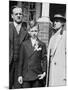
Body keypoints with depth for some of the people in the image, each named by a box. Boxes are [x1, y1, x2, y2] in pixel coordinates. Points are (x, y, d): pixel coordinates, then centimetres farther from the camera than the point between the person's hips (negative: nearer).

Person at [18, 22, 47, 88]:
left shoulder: (42, 45, 4)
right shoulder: (24, 44, 6)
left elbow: (44, 59, 3)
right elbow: (21, 60, 5)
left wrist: (44, 72, -8)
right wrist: (20, 75, 2)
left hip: (37, 75, 0)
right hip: (26, 76, 1)